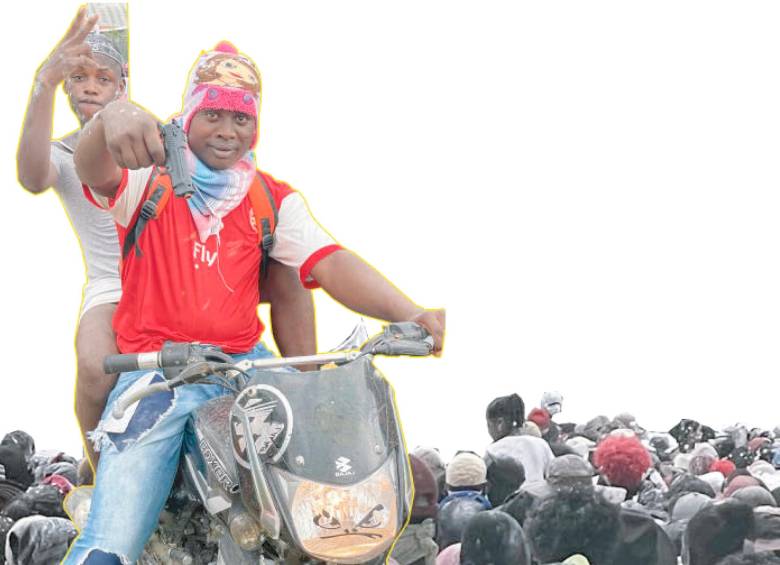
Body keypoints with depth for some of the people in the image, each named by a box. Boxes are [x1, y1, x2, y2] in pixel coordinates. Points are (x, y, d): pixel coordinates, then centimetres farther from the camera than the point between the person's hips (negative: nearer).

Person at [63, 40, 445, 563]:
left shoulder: (274, 199, 14)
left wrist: (409, 314, -21)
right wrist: (111, 119, -44)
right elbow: (93, 168, -17)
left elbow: (330, 263, -1)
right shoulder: (149, 174, 6)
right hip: (154, 368, -3)